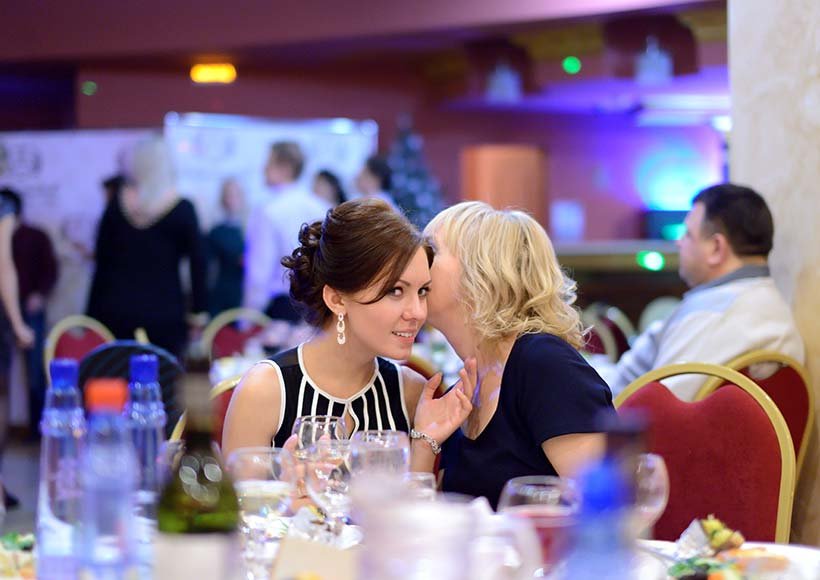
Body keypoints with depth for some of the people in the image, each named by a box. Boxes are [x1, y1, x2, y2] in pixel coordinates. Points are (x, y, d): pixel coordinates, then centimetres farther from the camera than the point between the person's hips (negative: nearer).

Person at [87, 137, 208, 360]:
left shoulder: (116, 206, 5)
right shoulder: (182, 210, -3)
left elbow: (102, 260, 8)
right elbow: (197, 262, -2)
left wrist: (93, 313, 14)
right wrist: (198, 310, 5)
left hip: (116, 311, 3)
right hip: (165, 315, -3)